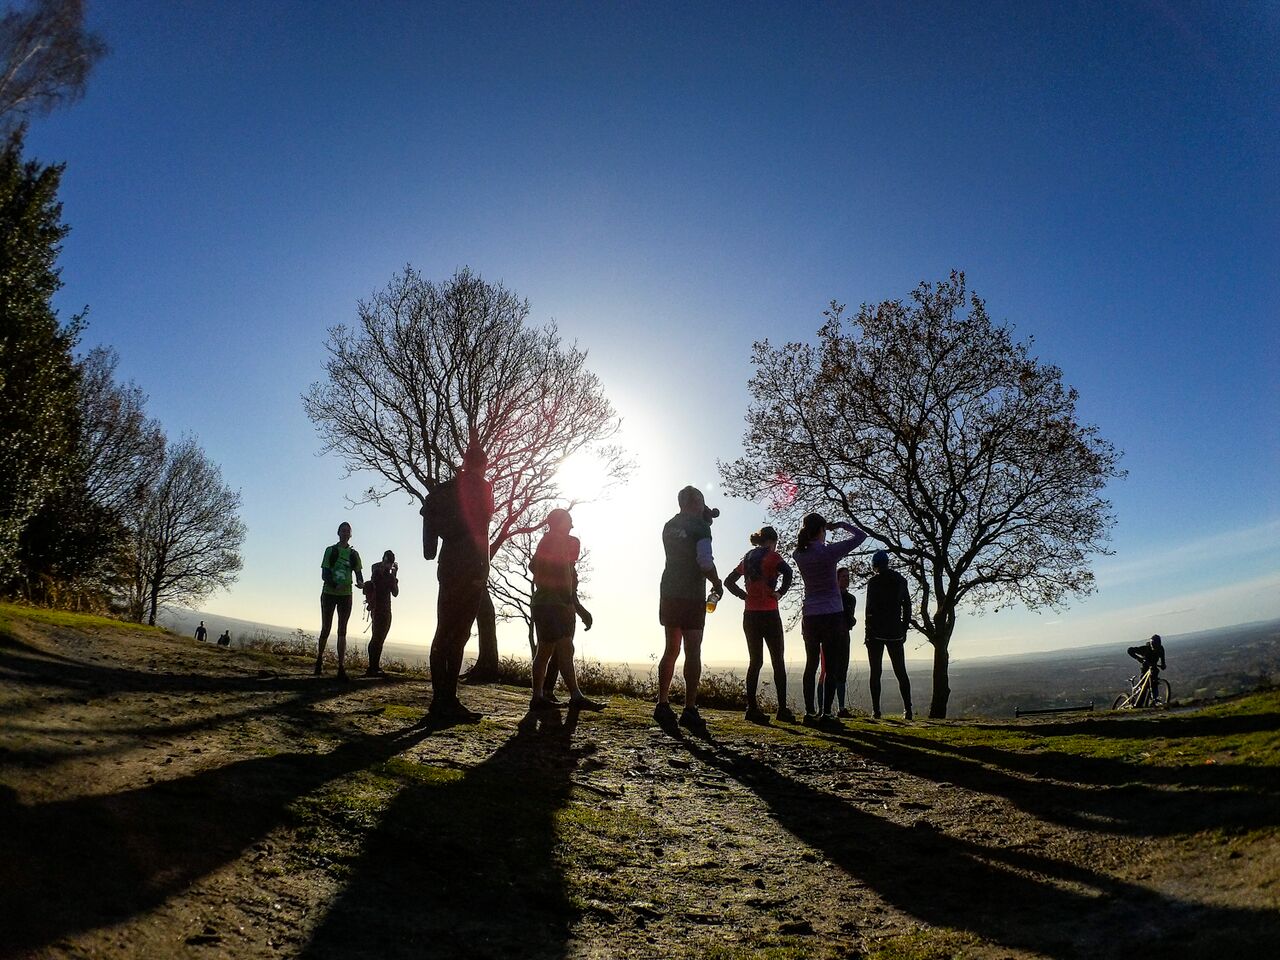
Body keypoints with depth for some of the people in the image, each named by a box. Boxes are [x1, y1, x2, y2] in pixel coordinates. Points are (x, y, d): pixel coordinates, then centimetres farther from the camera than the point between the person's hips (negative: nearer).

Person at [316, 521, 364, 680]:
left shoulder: (354, 554, 7)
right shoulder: (330, 551, 0)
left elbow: (359, 573, 5)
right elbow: (324, 574, -7)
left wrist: (361, 583, -18)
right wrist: (335, 585, -25)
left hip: (346, 595, 1)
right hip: (329, 593, -1)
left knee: (342, 631, -1)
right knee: (326, 628, 7)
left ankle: (341, 667, -5)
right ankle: (320, 657, 30)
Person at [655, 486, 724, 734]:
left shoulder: (668, 526, 12)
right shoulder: (700, 526, -9)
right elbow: (705, 562, -19)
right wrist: (717, 583, 0)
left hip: (668, 593, 7)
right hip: (692, 595, -6)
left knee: (670, 650, 13)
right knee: (693, 652, -2)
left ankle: (662, 705, 12)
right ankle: (690, 710, -2)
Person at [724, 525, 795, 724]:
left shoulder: (748, 558, 15)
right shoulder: (772, 556, -5)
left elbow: (728, 581, 19)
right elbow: (787, 571, -25)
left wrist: (744, 595, 11)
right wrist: (780, 592, -12)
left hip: (750, 615, 6)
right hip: (769, 615, -6)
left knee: (755, 662, 9)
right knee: (778, 662, 3)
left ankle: (752, 708, 5)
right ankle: (782, 709, 2)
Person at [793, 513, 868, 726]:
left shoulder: (799, 554, -1)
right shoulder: (829, 551, -13)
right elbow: (860, 535, -2)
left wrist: (805, 531, 15)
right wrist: (842, 524, 10)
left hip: (809, 617, 4)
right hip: (832, 615, -4)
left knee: (811, 664, 10)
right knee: (832, 666, 2)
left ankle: (809, 713, 8)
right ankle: (826, 714, 0)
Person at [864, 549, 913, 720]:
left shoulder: (874, 582, -7)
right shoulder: (901, 580, 8)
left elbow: (870, 608, -11)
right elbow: (907, 606, 12)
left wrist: (868, 631, -5)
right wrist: (904, 629, 17)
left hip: (876, 633, -4)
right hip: (896, 633, 4)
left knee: (875, 672, 0)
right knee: (901, 672, 10)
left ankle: (876, 710, -3)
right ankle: (907, 709, 4)